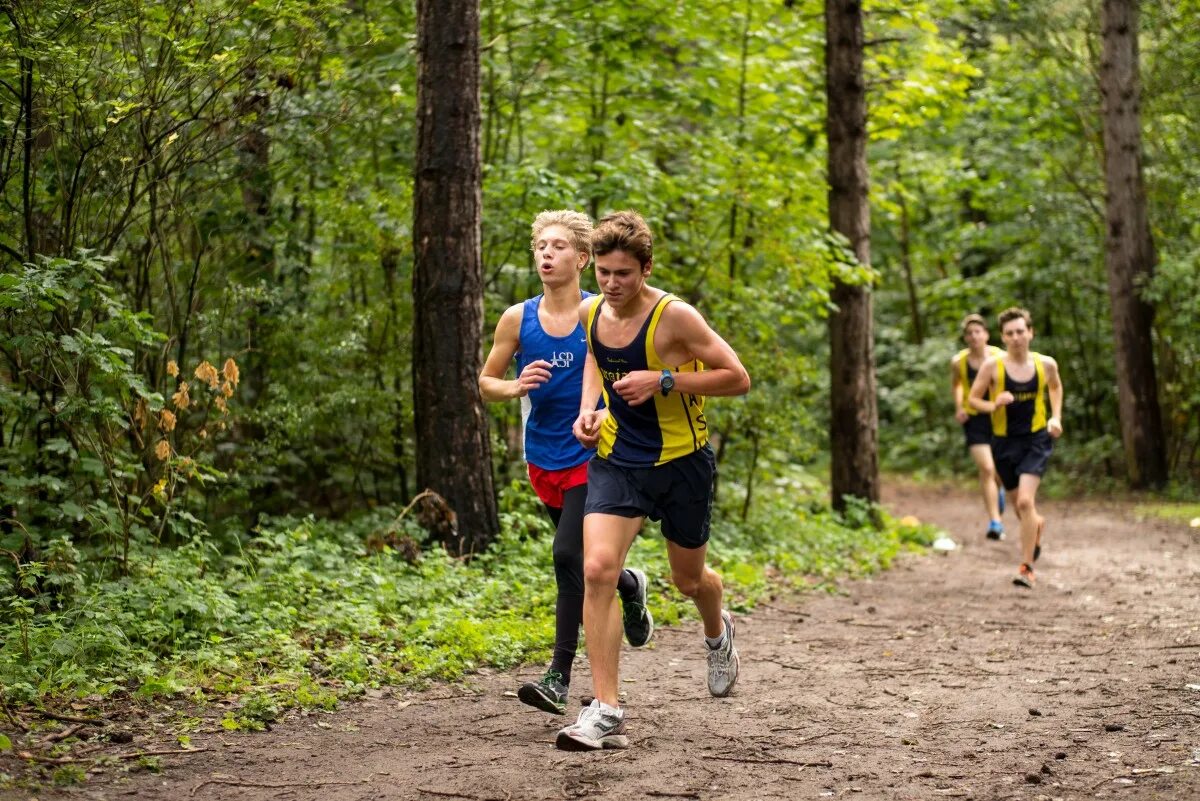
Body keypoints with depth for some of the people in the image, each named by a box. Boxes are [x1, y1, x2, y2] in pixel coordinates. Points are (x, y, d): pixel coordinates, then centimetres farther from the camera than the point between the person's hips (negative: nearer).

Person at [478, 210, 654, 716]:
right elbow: (486, 384, 8)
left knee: (568, 556, -17)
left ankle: (559, 678, -12)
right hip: (544, 462, 5)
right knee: (578, 562, 18)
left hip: (593, 459, -4)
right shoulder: (517, 320, 0)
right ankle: (630, 585, 52)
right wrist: (516, 387, -14)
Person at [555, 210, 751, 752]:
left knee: (689, 579, 15)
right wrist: (587, 407, 4)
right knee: (597, 570, -18)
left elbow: (738, 379, -17)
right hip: (616, 459, 3)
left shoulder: (674, 317, -20)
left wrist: (663, 381, -26)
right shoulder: (591, 313, -3)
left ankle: (717, 633, 55)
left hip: (681, 462, -3)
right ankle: (606, 713, -16)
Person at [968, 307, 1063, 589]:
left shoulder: (1046, 364, -3)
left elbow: (1055, 388, 19)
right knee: (1020, 506, 13)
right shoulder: (992, 366, -8)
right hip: (1004, 441, 1)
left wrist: (1056, 418, 7)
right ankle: (1038, 525, 50)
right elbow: (973, 399, 0)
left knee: (1025, 501, -19)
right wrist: (994, 405, -20)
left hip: (1036, 440, -1)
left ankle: (1026, 568, -10)